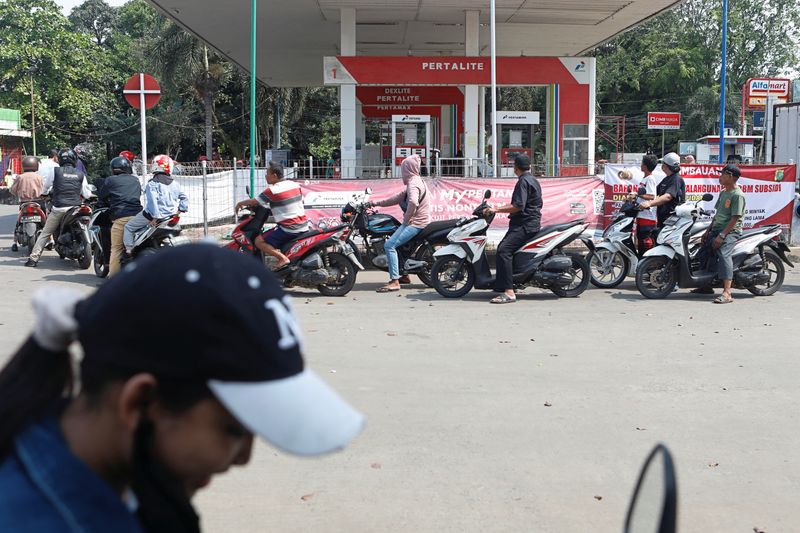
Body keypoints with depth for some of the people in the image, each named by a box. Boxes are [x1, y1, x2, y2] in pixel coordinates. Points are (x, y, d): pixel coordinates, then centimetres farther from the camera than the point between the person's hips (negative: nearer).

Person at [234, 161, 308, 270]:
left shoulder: (272, 190, -12)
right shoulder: (295, 184, 8)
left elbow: (254, 202, -5)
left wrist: (240, 204, 14)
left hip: (288, 228, -8)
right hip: (304, 226, 8)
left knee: (259, 241, -4)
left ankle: (282, 258, -18)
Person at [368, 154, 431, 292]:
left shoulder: (413, 183, -15)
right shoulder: (417, 181, 17)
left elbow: (413, 202, -35)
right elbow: (399, 197, 22)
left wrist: (406, 219, -20)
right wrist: (377, 203, 19)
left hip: (415, 223, -11)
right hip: (419, 221, 11)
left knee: (389, 245, -19)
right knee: (396, 242, 29)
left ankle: (395, 281, -21)